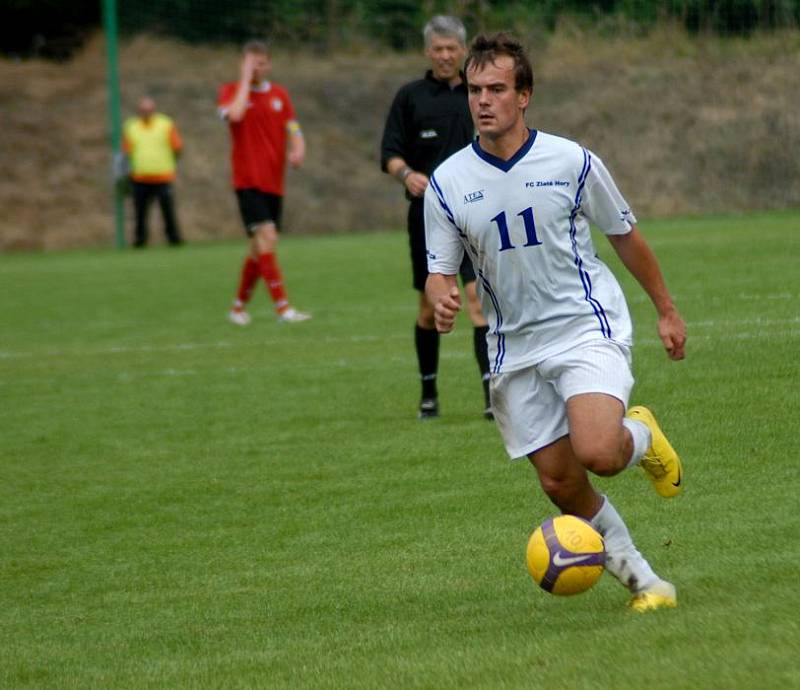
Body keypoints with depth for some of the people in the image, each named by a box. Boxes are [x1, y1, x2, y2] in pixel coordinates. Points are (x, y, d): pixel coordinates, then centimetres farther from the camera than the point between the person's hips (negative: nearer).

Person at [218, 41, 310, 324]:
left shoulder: (279, 94, 11)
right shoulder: (231, 91, -1)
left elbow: (293, 130, 10)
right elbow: (234, 114, -22)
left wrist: (297, 150, -12)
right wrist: (245, 79, -14)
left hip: (274, 182, 5)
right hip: (248, 181, -5)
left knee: (260, 248, 9)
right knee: (266, 237, -19)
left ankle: (239, 306, 25)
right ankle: (282, 307, -23)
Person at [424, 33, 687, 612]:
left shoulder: (571, 162, -7)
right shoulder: (447, 183, -2)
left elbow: (626, 237, 7)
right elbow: (440, 271, 3)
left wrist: (666, 311, 14)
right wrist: (442, 300, -22)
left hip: (588, 330, -3)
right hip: (515, 347, 3)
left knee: (597, 453, -26)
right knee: (560, 483, 1)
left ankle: (643, 438, 11)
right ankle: (640, 578, 20)